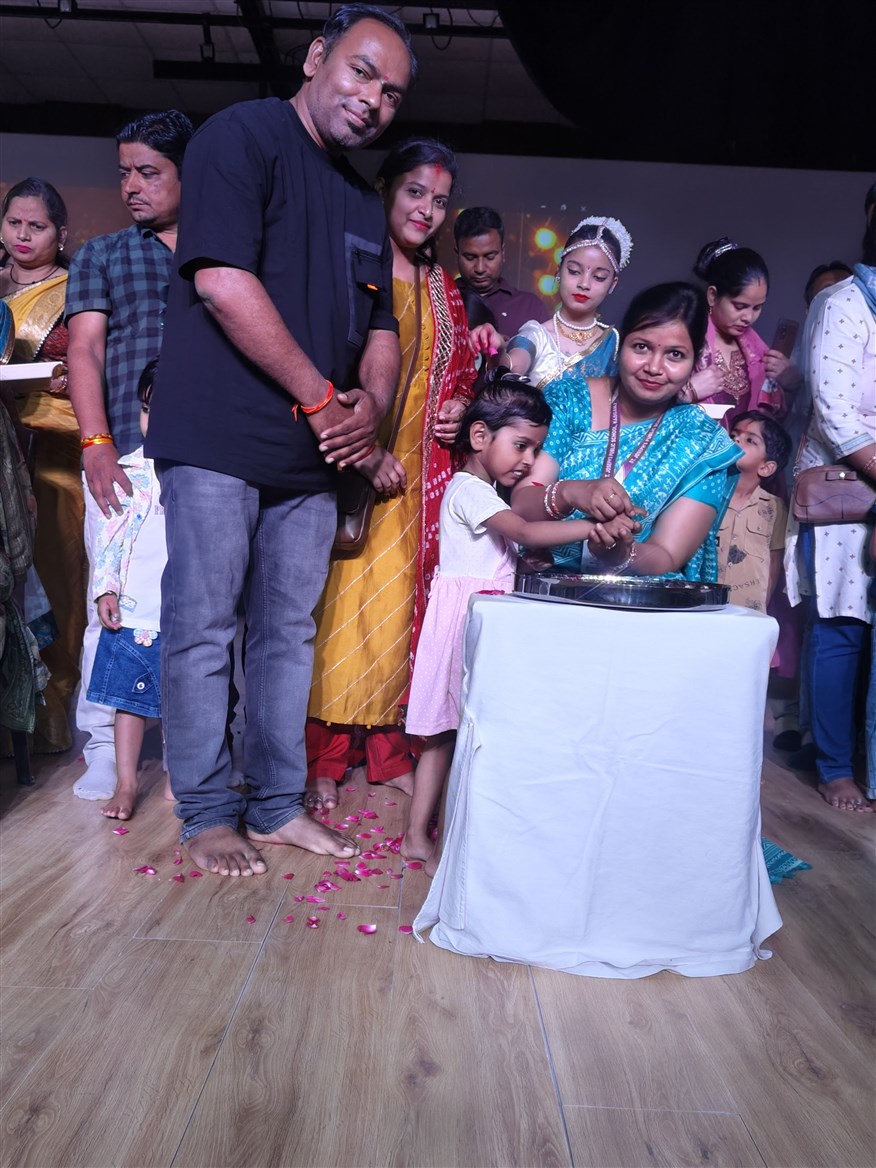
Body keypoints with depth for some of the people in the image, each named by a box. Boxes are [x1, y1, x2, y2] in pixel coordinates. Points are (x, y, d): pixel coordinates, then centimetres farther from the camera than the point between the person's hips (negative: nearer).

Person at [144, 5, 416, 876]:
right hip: (218, 442, -7)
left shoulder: (363, 203, 20)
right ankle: (206, 815, 13)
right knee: (203, 630, -1)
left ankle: (277, 805, 22)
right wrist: (323, 397, -13)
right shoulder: (241, 135, -3)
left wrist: (371, 403, -2)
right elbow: (224, 282, -16)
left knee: (288, 632, 10)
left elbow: (380, 325, 20)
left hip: (311, 453, 7)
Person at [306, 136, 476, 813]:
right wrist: (367, 453, -17)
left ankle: (388, 745, 19)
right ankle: (325, 756, 8)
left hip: (420, 468, 6)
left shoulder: (442, 287, 17)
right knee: (343, 597, -4)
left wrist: (458, 406, 2)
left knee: (402, 598, 8)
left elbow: (459, 372, 25)